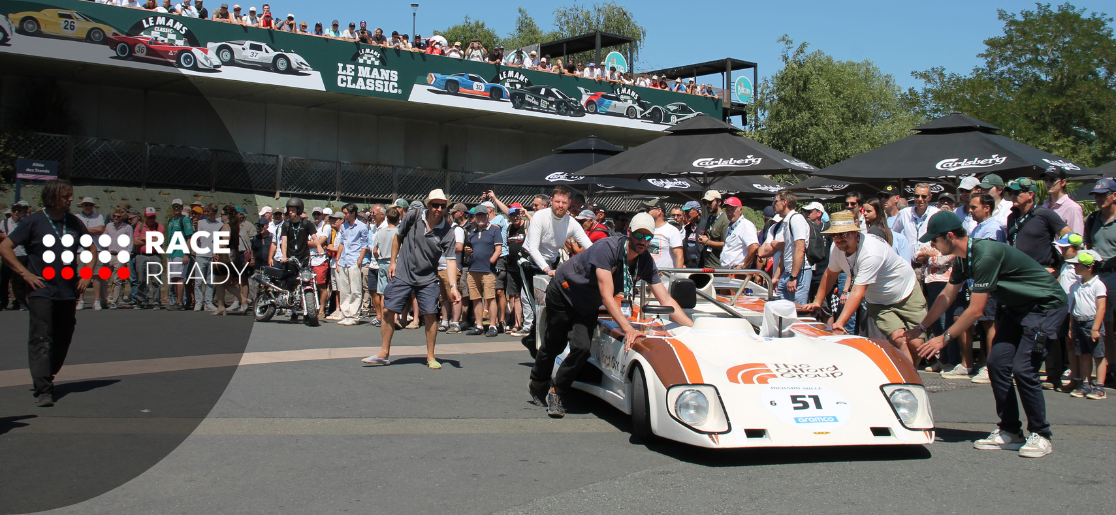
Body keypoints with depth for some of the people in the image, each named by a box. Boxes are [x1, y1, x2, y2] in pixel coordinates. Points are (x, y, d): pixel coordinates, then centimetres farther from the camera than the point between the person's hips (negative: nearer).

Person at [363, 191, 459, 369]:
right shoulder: (413, 216, -9)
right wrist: (393, 262, 6)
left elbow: (450, 259, -14)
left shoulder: (447, 231, -11)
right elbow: (398, 236, 7)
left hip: (428, 279, -1)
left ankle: (430, 357, 11)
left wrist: (453, 286, -24)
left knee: (430, 314, -7)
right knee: (388, 310, 0)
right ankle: (384, 354, 14)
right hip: (402, 274, 1)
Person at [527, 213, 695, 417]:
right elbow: (606, 295, -38)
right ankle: (537, 384, 37)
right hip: (563, 293, -5)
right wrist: (628, 329, -45)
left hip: (588, 305, 5)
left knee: (582, 348, -13)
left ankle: (555, 392, 8)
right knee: (554, 345, 9)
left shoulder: (646, 262, -16)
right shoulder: (607, 248, -34)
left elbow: (666, 300, -15)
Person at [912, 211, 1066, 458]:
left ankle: (1040, 435, -1)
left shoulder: (985, 255, -30)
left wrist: (944, 338, -19)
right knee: (997, 363, 0)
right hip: (1017, 306, 9)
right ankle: (1010, 432, 8)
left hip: (1046, 305, -9)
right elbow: (946, 296, 13)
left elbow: (976, 310, -27)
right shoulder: (963, 258, 0)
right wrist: (920, 328, 12)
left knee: (1023, 369, -16)